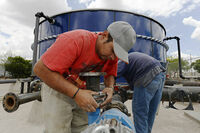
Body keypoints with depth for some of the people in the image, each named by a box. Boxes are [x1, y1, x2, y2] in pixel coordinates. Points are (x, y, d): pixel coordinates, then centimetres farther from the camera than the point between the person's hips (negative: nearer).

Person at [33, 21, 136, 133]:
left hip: (82, 92, 5)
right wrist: (76, 93, -35)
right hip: (57, 89, -4)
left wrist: (110, 88, -19)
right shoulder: (75, 40, -30)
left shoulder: (113, 54, -9)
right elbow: (40, 69, -29)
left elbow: (110, 74, 5)